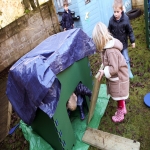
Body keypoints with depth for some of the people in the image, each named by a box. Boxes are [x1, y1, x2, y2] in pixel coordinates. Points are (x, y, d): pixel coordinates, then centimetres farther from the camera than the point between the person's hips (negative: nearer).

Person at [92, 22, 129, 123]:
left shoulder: (111, 51, -33)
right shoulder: (108, 45, -4)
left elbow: (114, 69, -30)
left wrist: (104, 71, -20)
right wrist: (104, 67, -5)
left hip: (119, 77, -9)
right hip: (116, 76, 9)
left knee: (119, 96, 12)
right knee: (119, 95, 25)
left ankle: (120, 114, 34)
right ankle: (123, 109, 47)